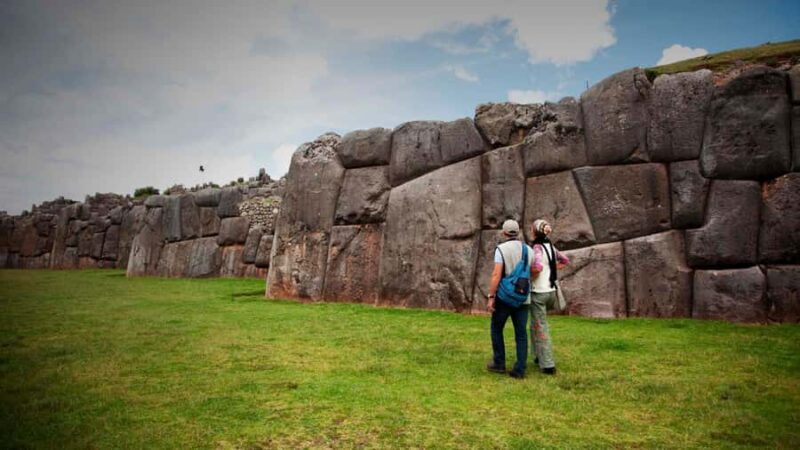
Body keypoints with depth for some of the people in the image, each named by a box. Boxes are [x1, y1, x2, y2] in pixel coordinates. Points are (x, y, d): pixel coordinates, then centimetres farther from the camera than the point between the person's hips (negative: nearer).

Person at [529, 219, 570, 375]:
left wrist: (531, 276, -13)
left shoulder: (537, 247, -15)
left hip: (539, 292, -7)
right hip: (551, 291, 7)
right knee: (537, 324, 23)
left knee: (540, 327, 2)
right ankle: (540, 355, 29)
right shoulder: (551, 246, 7)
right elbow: (565, 261, 22)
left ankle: (548, 364, 5)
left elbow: (537, 267, -33)